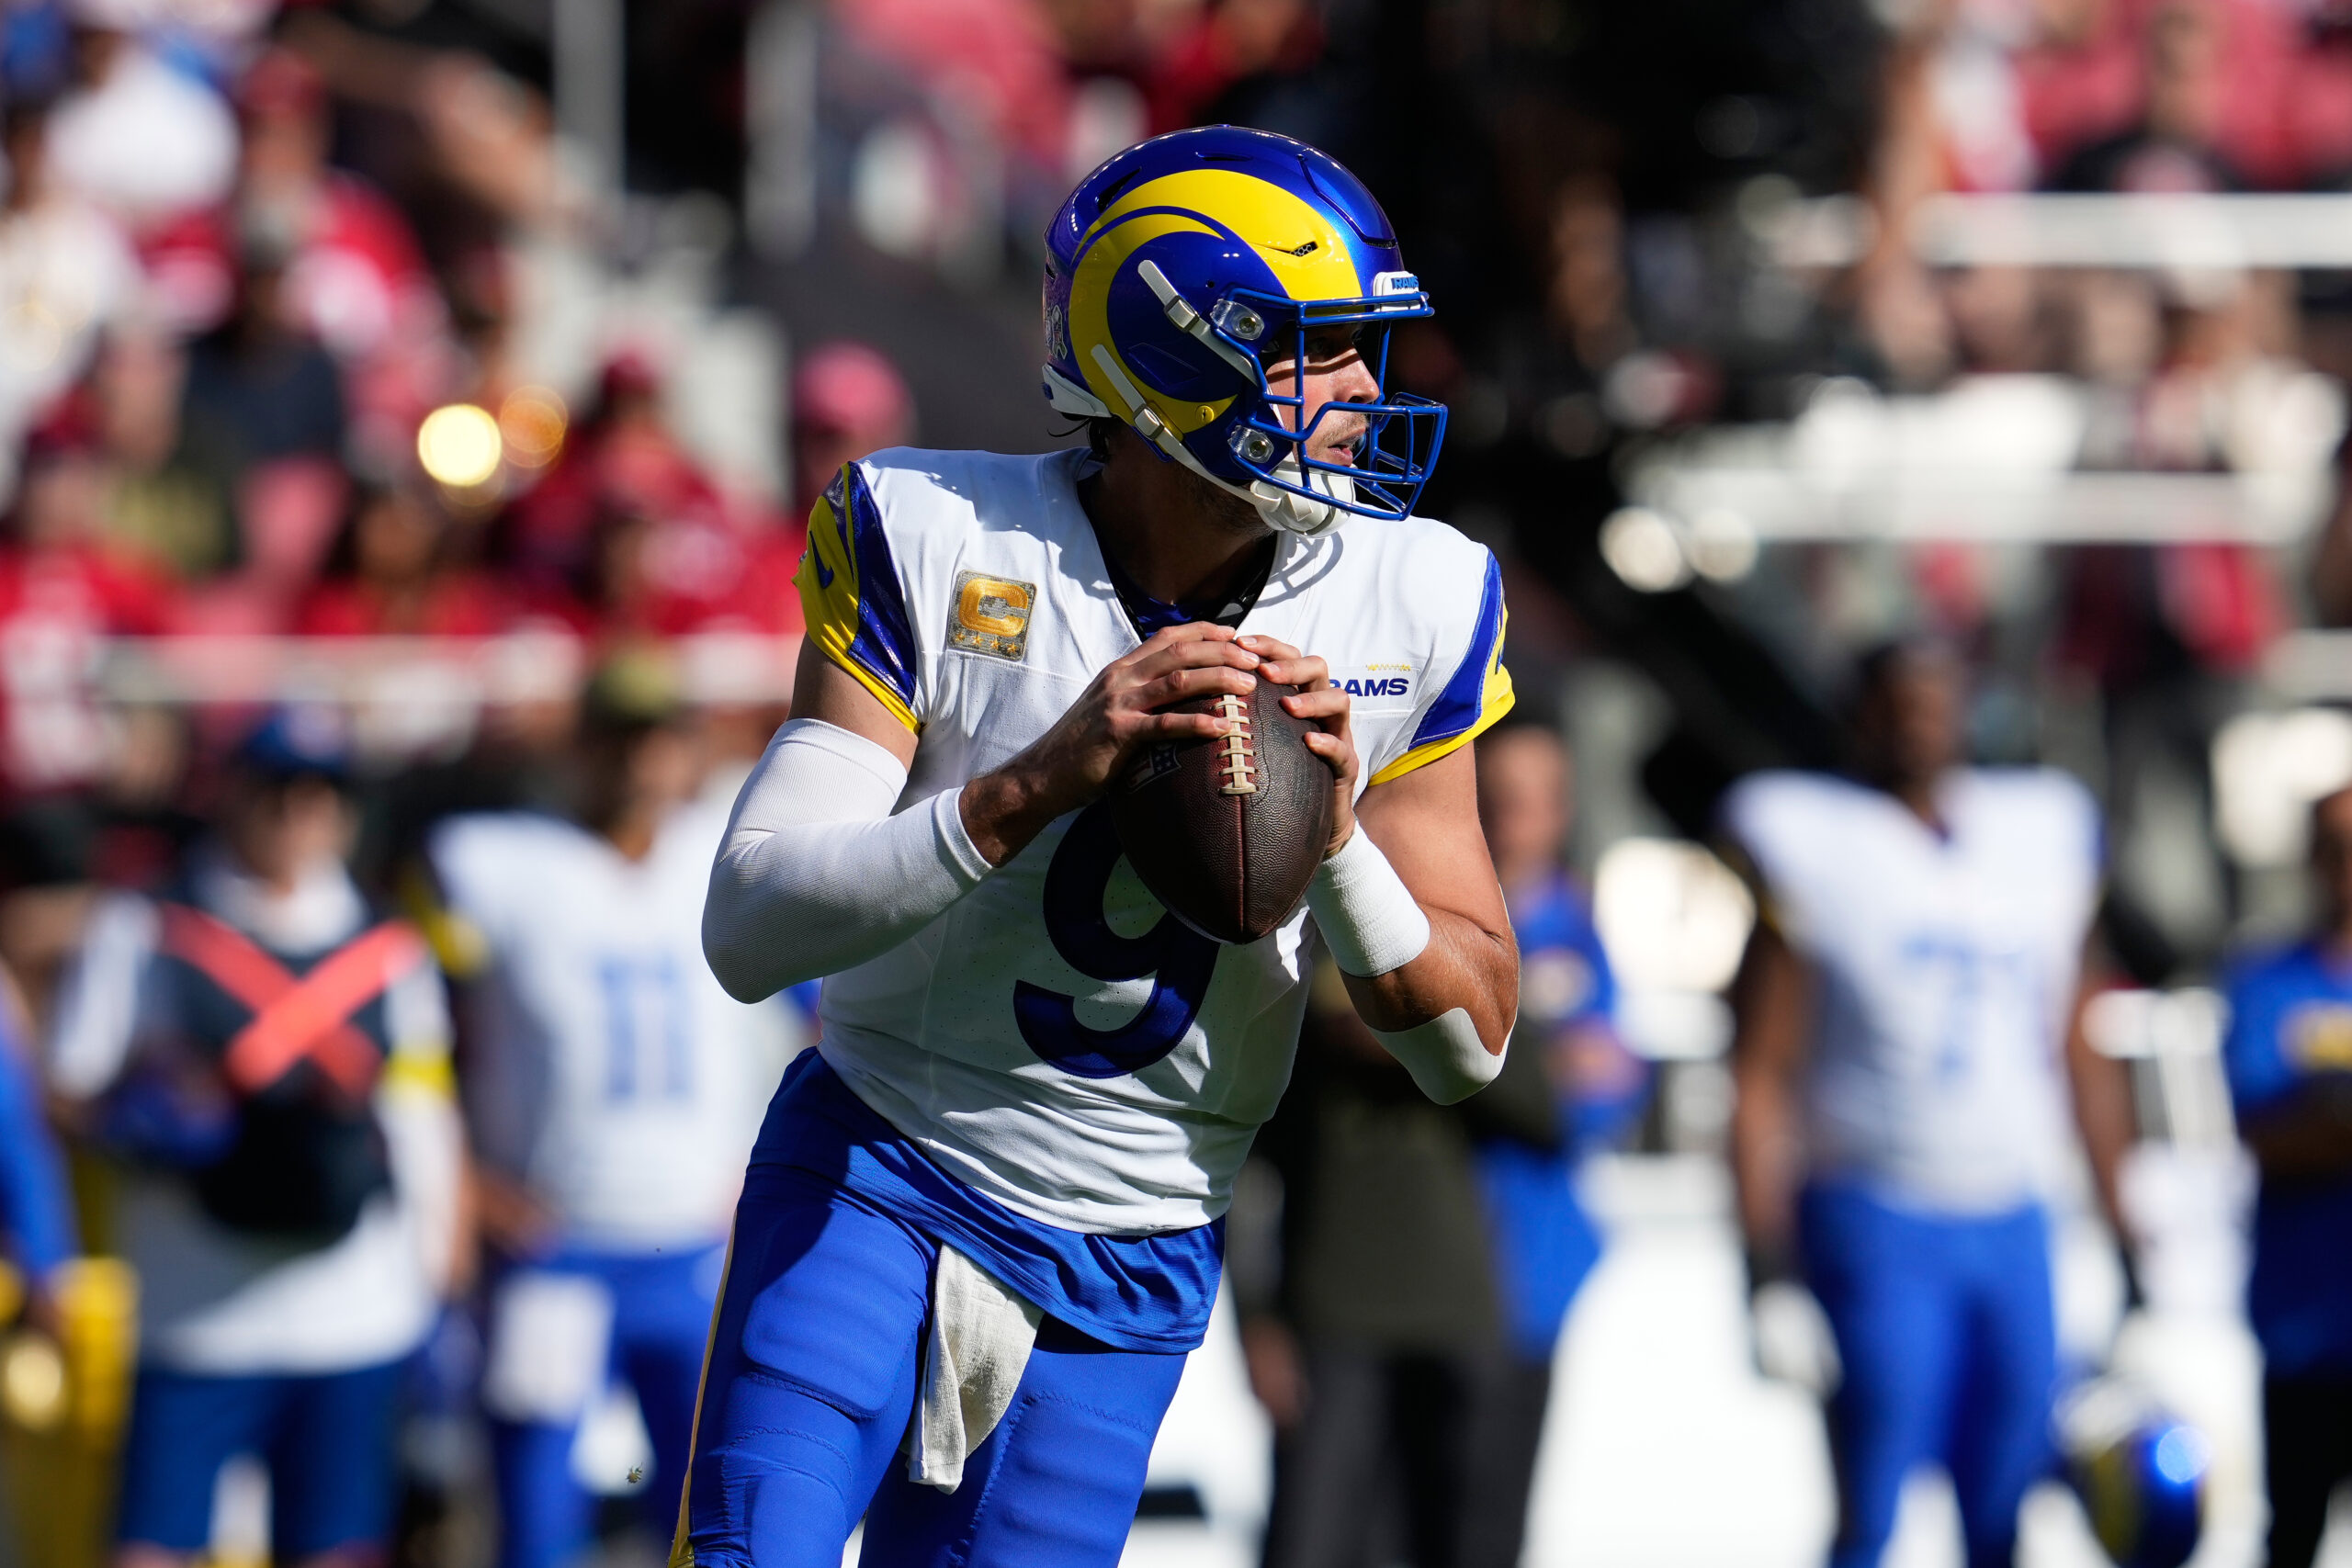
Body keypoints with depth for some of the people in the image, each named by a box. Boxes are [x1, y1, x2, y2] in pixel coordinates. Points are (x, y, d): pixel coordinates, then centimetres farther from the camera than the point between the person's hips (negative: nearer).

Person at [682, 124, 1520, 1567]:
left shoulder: (1408, 610, -5)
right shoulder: (940, 543, -13)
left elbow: (1471, 1040, -3)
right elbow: (750, 931, -21)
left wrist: (1333, 835, -21)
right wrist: (1041, 781, -33)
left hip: (1131, 1273, 3)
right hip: (876, 1178, -2)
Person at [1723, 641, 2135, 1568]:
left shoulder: (2039, 841, 11)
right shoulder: (1818, 855, -3)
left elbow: (2080, 1055, 18)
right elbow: (1761, 1075, -5)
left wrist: (2126, 1228, 16)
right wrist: (1766, 1267, -12)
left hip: (2014, 1221, 5)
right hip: (1874, 1213, -5)